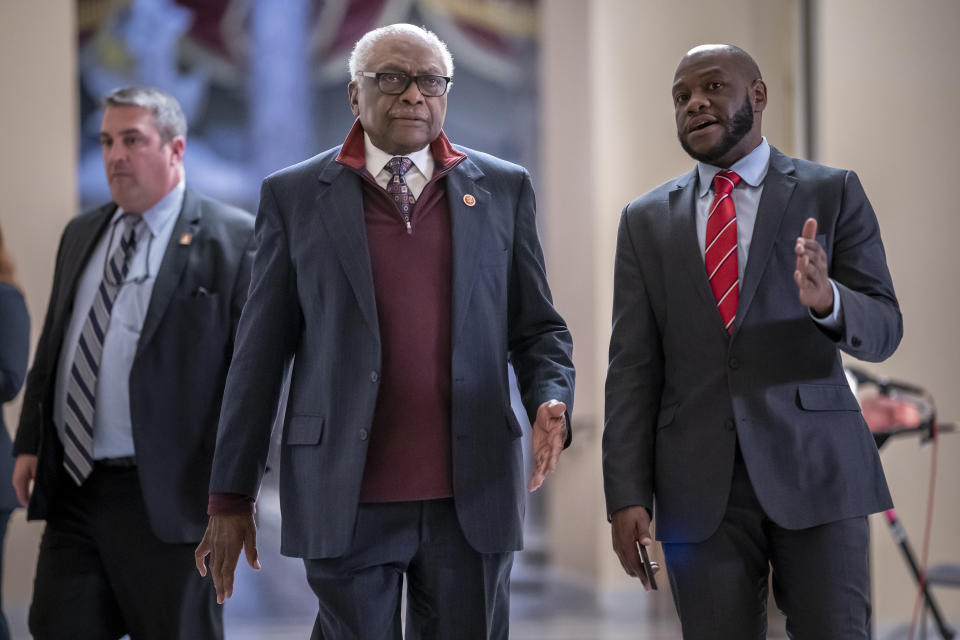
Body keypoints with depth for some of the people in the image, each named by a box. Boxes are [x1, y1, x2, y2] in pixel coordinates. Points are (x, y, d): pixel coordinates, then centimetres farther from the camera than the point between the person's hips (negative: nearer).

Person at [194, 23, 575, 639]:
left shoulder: (503, 189, 9)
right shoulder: (295, 195, 4)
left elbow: (538, 327, 11)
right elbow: (260, 352, 4)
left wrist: (550, 403, -10)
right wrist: (232, 496, 2)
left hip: (472, 496, 2)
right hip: (346, 497, -1)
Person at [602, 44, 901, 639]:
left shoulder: (833, 194, 6)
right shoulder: (646, 220, 11)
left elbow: (883, 329, 0)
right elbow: (633, 366, 6)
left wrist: (826, 300, -22)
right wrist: (628, 495, -2)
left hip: (815, 467, -1)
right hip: (699, 485, 2)